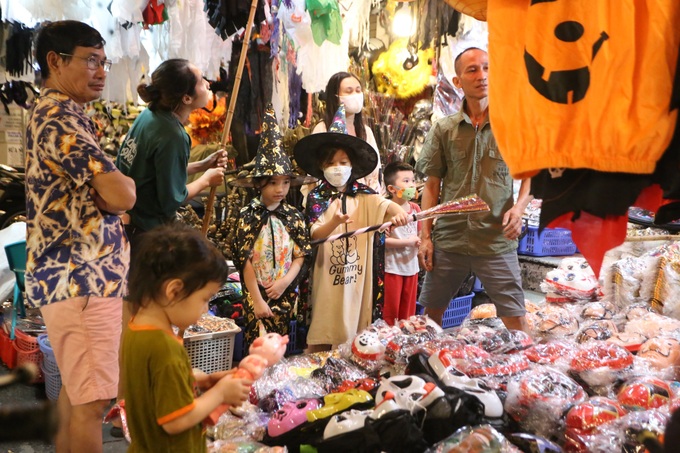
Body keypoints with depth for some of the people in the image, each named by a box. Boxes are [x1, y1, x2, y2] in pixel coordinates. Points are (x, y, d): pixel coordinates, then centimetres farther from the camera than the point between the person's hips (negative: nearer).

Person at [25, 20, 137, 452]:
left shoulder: (53, 114, 18)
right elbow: (121, 197, -21)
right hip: (83, 277, -11)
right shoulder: (62, 118, -15)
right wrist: (124, 183, 1)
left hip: (75, 273, 11)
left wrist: (112, 184, 3)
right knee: (92, 399, -4)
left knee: (75, 387, 20)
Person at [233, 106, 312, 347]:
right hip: (256, 292, -3)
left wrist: (285, 282, -12)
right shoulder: (248, 216, -8)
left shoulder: (294, 216, 1)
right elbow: (244, 260, -9)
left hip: (286, 293, 3)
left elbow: (300, 255, 2)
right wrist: (257, 299, -11)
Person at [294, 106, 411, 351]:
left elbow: (386, 205, -16)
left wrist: (399, 212, -39)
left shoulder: (363, 196, 2)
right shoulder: (316, 198, 0)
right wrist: (335, 222, -31)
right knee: (322, 337, 3)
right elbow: (314, 236, -11)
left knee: (358, 334, 7)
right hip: (327, 278, -1)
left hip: (359, 276, 1)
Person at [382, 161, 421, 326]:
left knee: (408, 310, 16)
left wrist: (419, 242, -4)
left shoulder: (415, 208, 5)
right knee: (391, 312, 4)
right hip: (393, 266, -6)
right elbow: (383, 239, -22)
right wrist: (407, 242, -20)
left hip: (411, 265, 7)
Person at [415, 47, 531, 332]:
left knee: (516, 319, -1)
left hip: (497, 242, -1)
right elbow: (432, 186, 7)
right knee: (431, 313, 11)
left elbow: (530, 175, 10)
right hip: (448, 239, 2)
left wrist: (518, 207, -10)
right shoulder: (443, 129, 5)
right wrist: (425, 237, 1)